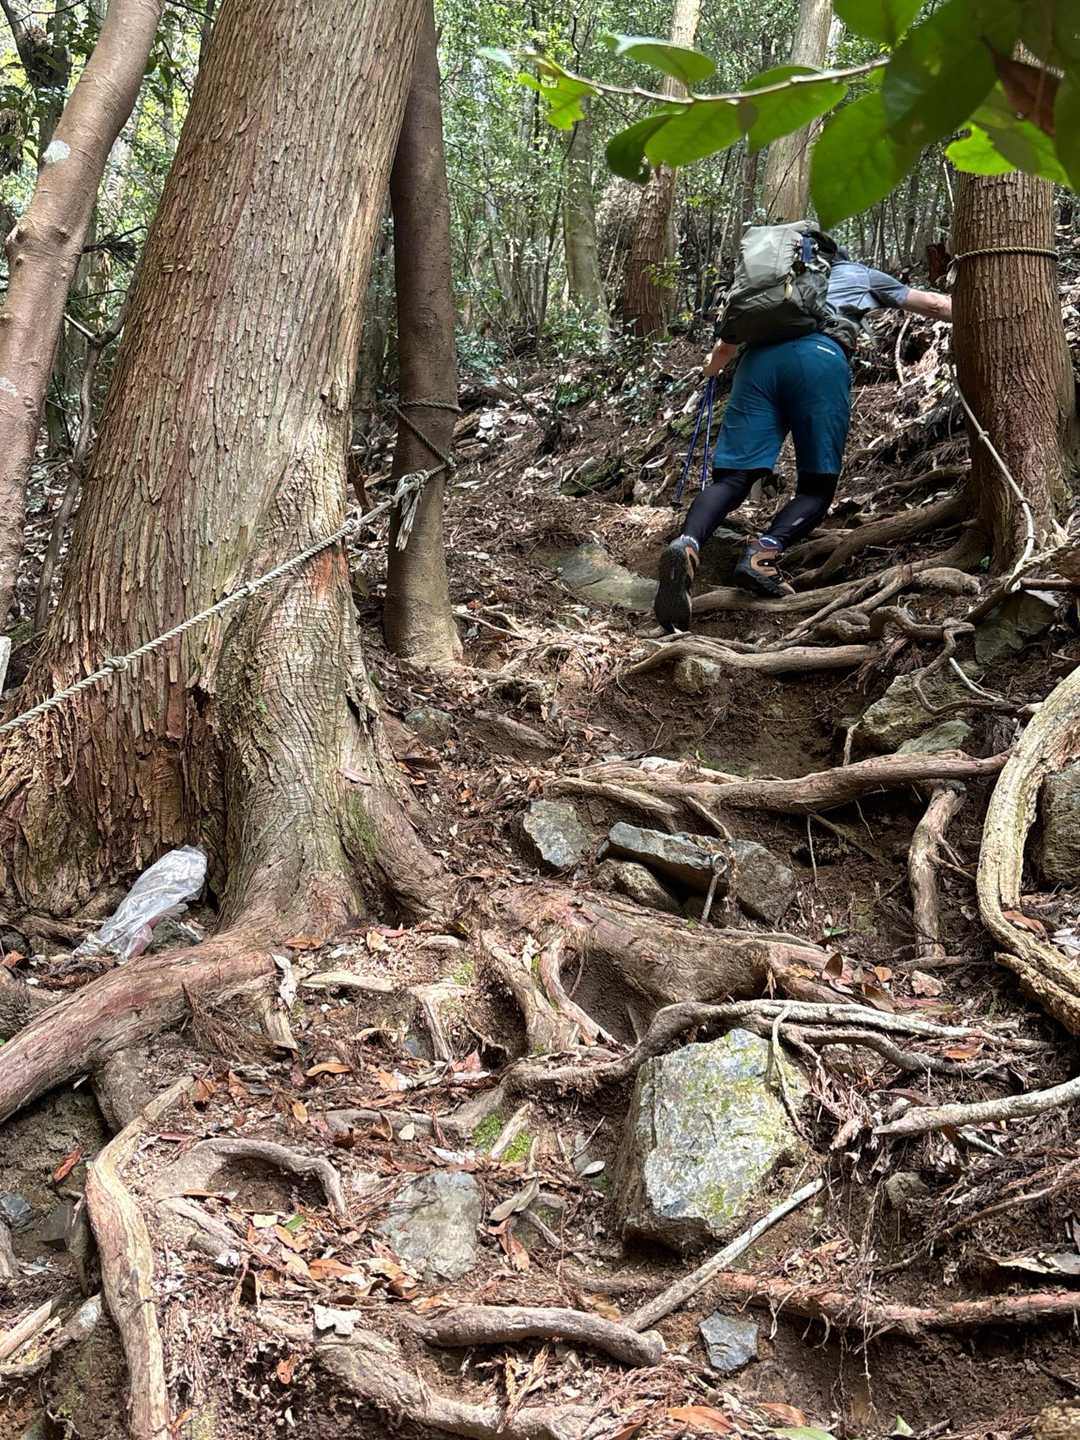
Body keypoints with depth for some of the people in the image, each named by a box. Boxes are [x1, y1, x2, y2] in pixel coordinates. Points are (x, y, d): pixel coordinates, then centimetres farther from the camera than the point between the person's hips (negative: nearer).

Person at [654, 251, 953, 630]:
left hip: (759, 357, 3)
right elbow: (936, 304, 42)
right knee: (817, 487, 5)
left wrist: (713, 367, 62)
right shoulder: (860, 274, 35)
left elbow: (726, 346, 40)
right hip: (821, 356, -2)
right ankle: (765, 550, -26)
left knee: (732, 478, -4)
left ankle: (687, 543, -35)